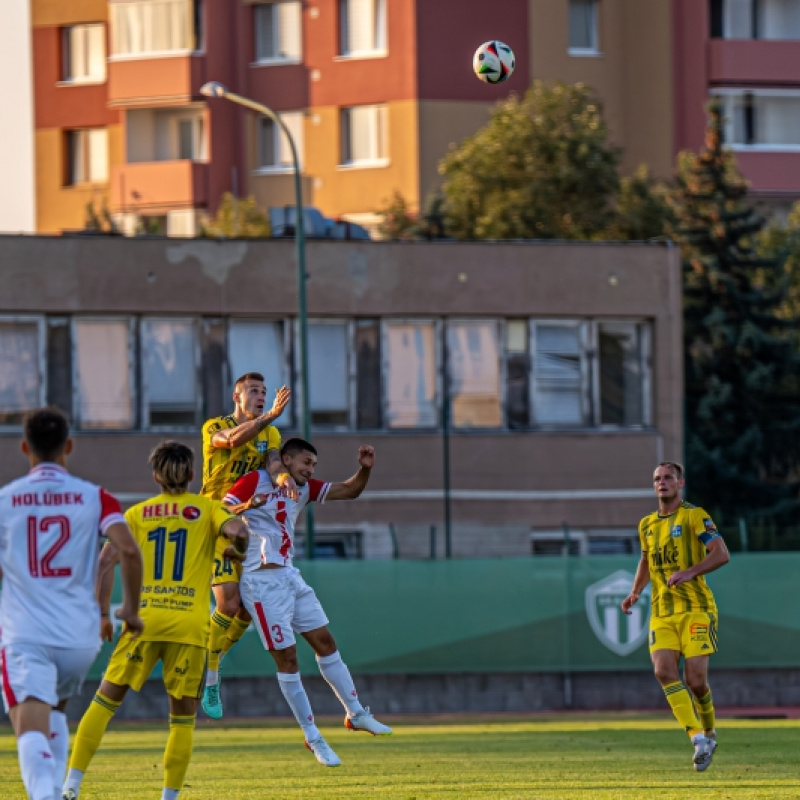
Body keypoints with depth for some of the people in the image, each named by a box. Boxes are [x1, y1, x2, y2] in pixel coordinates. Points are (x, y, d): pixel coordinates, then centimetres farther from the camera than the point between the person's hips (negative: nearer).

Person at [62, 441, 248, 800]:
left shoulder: (137, 513, 12)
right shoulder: (207, 508, 7)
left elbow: (106, 560, 2)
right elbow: (238, 531, -12)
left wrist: (102, 613, 6)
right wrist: (239, 549, 11)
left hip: (144, 620, 1)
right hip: (190, 624, -1)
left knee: (105, 701, 8)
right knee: (183, 715, 10)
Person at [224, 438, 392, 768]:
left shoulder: (304, 488, 11)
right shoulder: (256, 481, -10)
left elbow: (349, 491, 14)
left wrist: (365, 468, -5)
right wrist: (246, 506, -36)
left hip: (290, 577, 8)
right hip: (262, 582, -8)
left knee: (325, 642, 10)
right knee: (287, 659, -4)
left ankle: (356, 714, 21)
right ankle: (313, 738, 3)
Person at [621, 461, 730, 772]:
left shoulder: (694, 516, -3)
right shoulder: (647, 524, 16)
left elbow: (722, 554, -11)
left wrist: (690, 572, -23)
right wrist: (635, 592, 16)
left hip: (695, 608, -5)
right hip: (662, 613, 5)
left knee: (695, 679, -10)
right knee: (664, 671, -17)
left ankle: (709, 732, 17)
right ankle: (698, 738, -15)